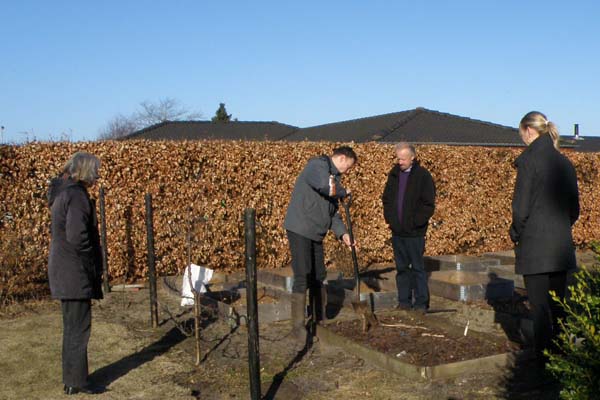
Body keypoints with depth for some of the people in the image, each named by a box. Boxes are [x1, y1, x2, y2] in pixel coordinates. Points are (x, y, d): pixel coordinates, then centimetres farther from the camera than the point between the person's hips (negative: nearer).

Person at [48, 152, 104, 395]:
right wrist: (94, 263, -12)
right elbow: (77, 236, -26)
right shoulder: (77, 195, -17)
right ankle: (76, 382, 7)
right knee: (79, 328, -1)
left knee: (72, 327, 17)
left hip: (64, 272, 10)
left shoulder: (62, 193, 14)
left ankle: (72, 379, 26)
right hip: (76, 273, -10)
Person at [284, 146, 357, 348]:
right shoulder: (318, 164, -9)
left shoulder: (333, 176, 19)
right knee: (302, 277, -10)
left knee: (319, 277, 14)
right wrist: (343, 192, -11)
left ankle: (319, 320, 25)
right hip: (300, 230, -9)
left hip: (316, 233, 10)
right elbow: (325, 185, -31)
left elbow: (332, 211, 19)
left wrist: (342, 233, 7)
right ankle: (298, 325, -4)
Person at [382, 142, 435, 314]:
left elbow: (428, 205, -10)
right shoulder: (394, 174, 9)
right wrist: (389, 218, 5)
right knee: (401, 267, 11)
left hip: (414, 233, -5)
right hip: (397, 231, 5)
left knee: (417, 268, 1)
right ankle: (404, 301, 20)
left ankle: (421, 303, 9)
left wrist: (415, 223, -13)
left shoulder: (423, 176, -8)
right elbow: (386, 199, 17)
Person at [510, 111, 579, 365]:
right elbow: (574, 210, 13)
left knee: (539, 307, 1)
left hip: (535, 247, -7)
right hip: (562, 247, 7)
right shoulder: (565, 163, 9)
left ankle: (545, 360, 5)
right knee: (558, 305, 15)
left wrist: (516, 234, 0)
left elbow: (521, 207, -15)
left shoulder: (529, 160, -12)